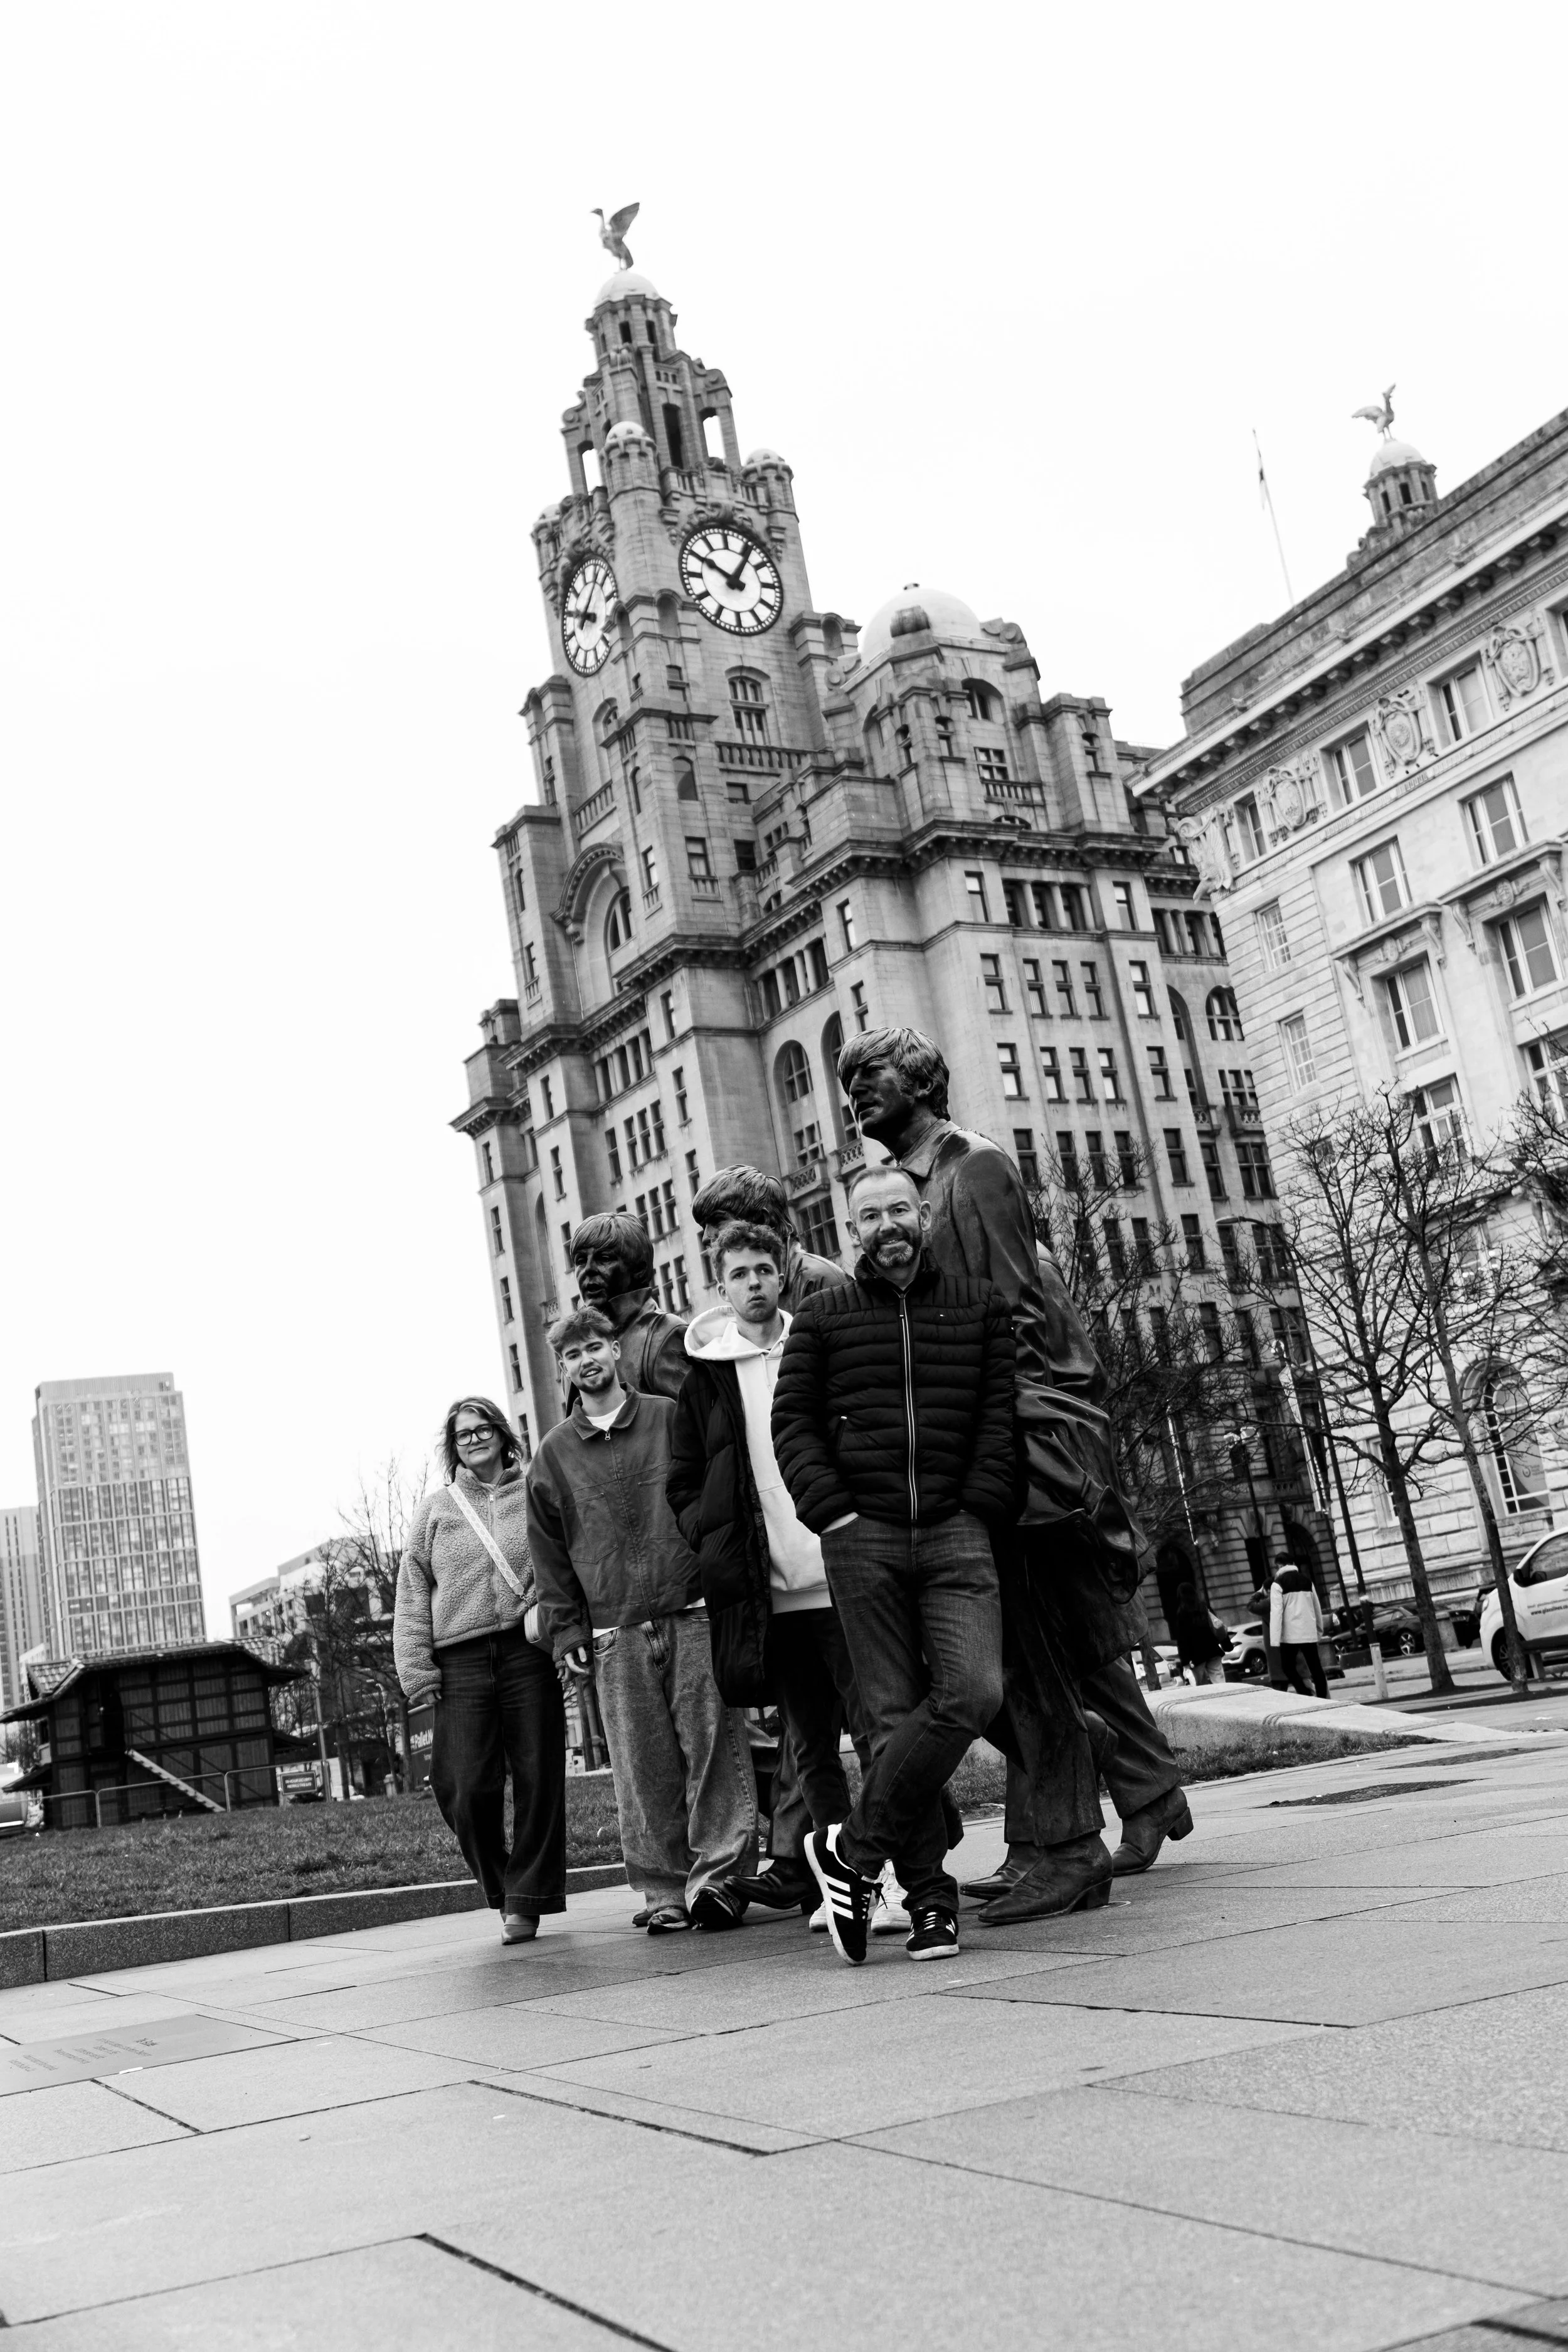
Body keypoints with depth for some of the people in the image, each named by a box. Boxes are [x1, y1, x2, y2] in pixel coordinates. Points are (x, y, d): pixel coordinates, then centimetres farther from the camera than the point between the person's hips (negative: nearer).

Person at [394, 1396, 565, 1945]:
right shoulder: (435, 1509, 13)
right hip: (461, 1661, 1)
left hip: (529, 1654, -1)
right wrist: (416, 1669, 2)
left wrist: (549, 1612, -12)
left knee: (538, 1777, -2)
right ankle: (499, 1885, 18)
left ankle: (527, 1898, 10)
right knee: (464, 1786, -5)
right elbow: (412, 1595, 10)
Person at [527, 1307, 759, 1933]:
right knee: (644, 1768, 1)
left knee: (715, 1747, -6)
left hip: (695, 1615, -1)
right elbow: (549, 1553, 13)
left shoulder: (673, 1419, 7)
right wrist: (567, 1632, 5)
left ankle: (718, 1876, -3)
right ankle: (666, 1892, 8)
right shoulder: (554, 1453, 12)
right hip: (616, 1633, 2)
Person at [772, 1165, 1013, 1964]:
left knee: (972, 1693, -16)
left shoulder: (980, 1306, 12)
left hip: (955, 1534, 1)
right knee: (893, 1712, -1)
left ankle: (853, 1849, -3)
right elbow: (792, 1422, 6)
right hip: (862, 1537, 0)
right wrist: (835, 1514, -5)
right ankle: (929, 1896, 8)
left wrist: (979, 1510, -3)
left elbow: (999, 1413, 8)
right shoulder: (822, 1318, 9)